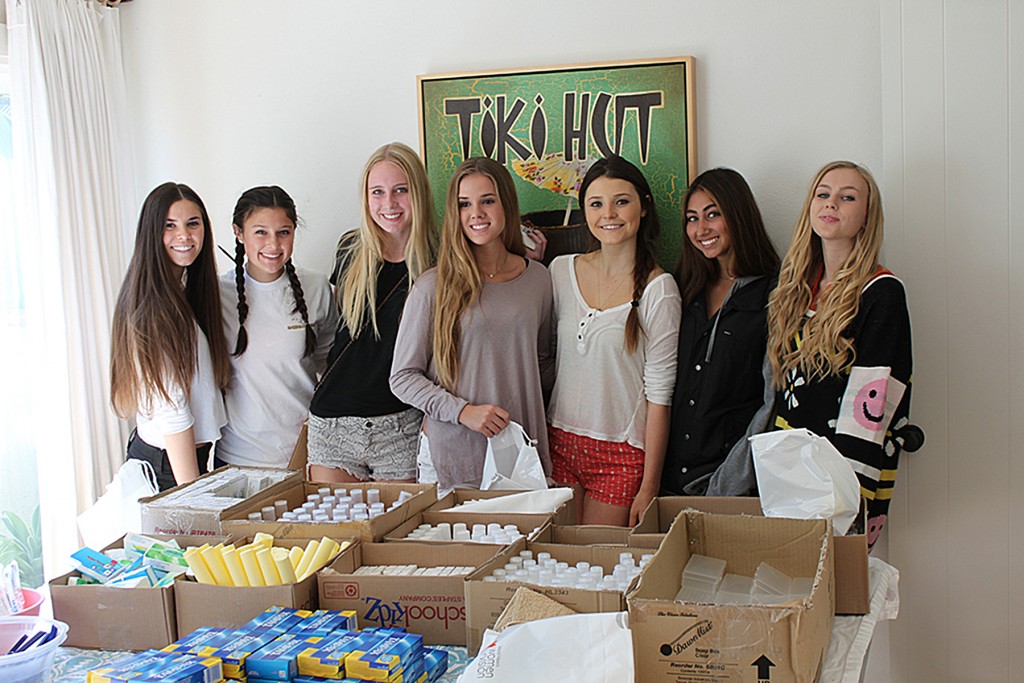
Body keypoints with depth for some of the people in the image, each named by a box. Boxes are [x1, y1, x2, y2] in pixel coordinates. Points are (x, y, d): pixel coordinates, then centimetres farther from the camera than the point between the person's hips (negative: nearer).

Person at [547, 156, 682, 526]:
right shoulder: (561, 270, 3)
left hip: (623, 453, -4)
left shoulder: (658, 289, -10)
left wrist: (649, 487, -11)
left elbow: (659, 394, -10)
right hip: (561, 442, 4)